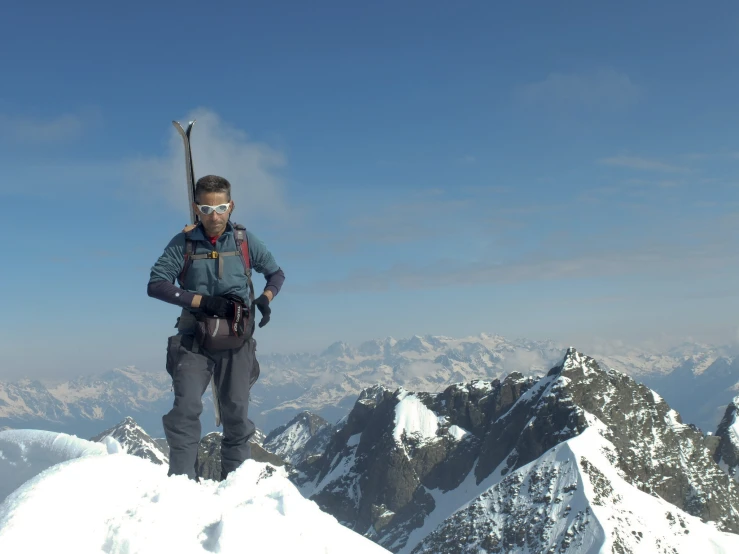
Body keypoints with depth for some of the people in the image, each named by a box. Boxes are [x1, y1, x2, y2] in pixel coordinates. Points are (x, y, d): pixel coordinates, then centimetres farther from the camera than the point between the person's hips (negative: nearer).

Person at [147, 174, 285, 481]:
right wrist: (204, 301, -19)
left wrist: (265, 298, -10)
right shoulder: (183, 243, -4)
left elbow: (276, 273, 12)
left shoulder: (245, 240, 0)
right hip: (194, 339, -1)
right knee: (186, 409, -13)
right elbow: (155, 284, -9)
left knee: (236, 412, 6)